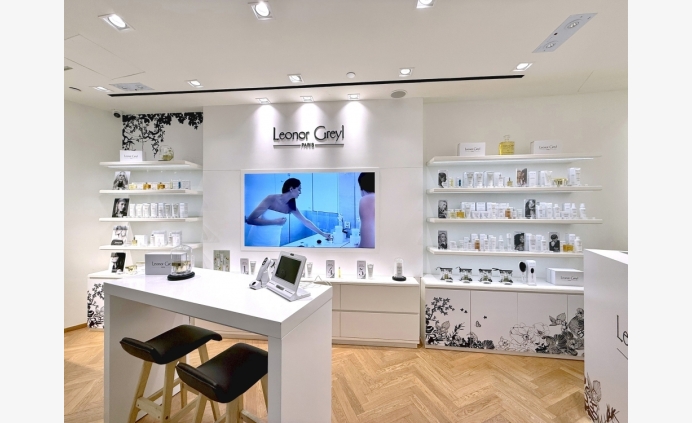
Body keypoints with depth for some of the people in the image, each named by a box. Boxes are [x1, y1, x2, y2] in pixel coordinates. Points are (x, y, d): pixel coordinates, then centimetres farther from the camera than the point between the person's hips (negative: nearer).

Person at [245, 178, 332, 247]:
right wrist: (275, 222, -24)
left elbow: (306, 221, 7)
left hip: (274, 243, 5)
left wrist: (322, 234, 9)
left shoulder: (291, 206, 0)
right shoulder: (271, 199, -17)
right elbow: (250, 220, -20)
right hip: (257, 242, -5)